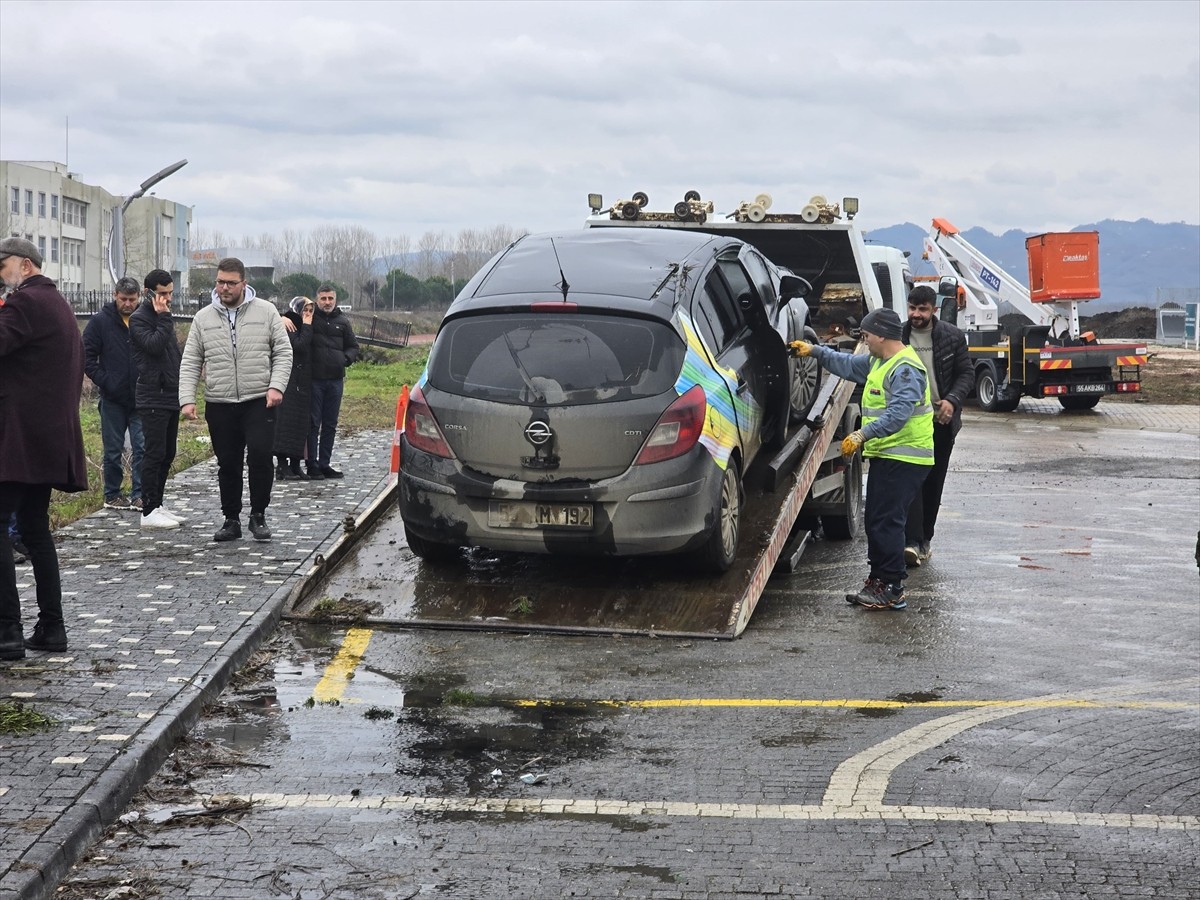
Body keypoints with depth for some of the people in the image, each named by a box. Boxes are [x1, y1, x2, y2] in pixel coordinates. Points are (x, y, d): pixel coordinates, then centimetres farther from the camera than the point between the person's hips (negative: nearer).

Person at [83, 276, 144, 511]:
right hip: (112, 400, -1)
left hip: (140, 400, 1)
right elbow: (87, 357, 0)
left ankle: (139, 494, 5)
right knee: (113, 451, 6)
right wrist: (105, 382, -10)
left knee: (143, 447, -3)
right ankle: (112, 495, 16)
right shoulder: (100, 322, -1)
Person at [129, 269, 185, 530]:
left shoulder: (163, 317, 18)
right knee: (155, 453, -8)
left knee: (168, 454, 11)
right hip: (153, 398, -9)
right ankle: (149, 511, -5)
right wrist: (164, 317, -17)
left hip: (171, 397, 9)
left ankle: (157, 505, 17)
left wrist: (181, 387, 18)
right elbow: (154, 345, -24)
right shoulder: (139, 319, -9)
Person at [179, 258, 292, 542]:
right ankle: (231, 520, 19)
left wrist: (276, 385, -11)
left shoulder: (265, 312, 3)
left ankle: (258, 515, 3)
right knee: (228, 465, 8)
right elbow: (190, 363, 8)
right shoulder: (203, 318, 8)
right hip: (219, 405, 2)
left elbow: (283, 352, 3)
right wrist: (187, 399, -3)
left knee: (260, 457, -13)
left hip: (259, 402, -2)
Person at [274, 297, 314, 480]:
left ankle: (295, 465, 12)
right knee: (286, 422, -9)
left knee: (301, 422, 8)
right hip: (289, 382, -9)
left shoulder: (303, 328, 18)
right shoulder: (288, 327, -8)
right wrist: (307, 326, -11)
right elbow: (299, 346, -20)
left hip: (303, 383, 9)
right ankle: (283, 465, -9)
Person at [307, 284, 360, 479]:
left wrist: (346, 358, -2)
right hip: (314, 379, -4)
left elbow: (353, 346, 18)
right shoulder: (310, 318, -1)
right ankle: (312, 465, 4)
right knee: (313, 424, -1)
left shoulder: (342, 322, 10)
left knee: (330, 425, 10)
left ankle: (325, 464, 18)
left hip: (335, 380, 4)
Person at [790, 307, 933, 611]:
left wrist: (863, 435, -32)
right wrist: (815, 351, 25)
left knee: (886, 522, -11)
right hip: (885, 455, 11)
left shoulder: (905, 369, -19)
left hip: (903, 458, -11)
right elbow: (848, 365, 30)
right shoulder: (879, 362, 15)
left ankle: (892, 589, -7)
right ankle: (878, 581, 21)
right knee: (875, 519, 14)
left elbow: (898, 414, -29)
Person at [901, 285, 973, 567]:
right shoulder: (897, 336, -2)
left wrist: (952, 400, -13)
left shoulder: (952, 337, 0)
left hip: (941, 421, 2)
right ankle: (913, 542, -19)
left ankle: (924, 538, 20)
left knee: (933, 482, 9)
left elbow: (966, 374, 4)